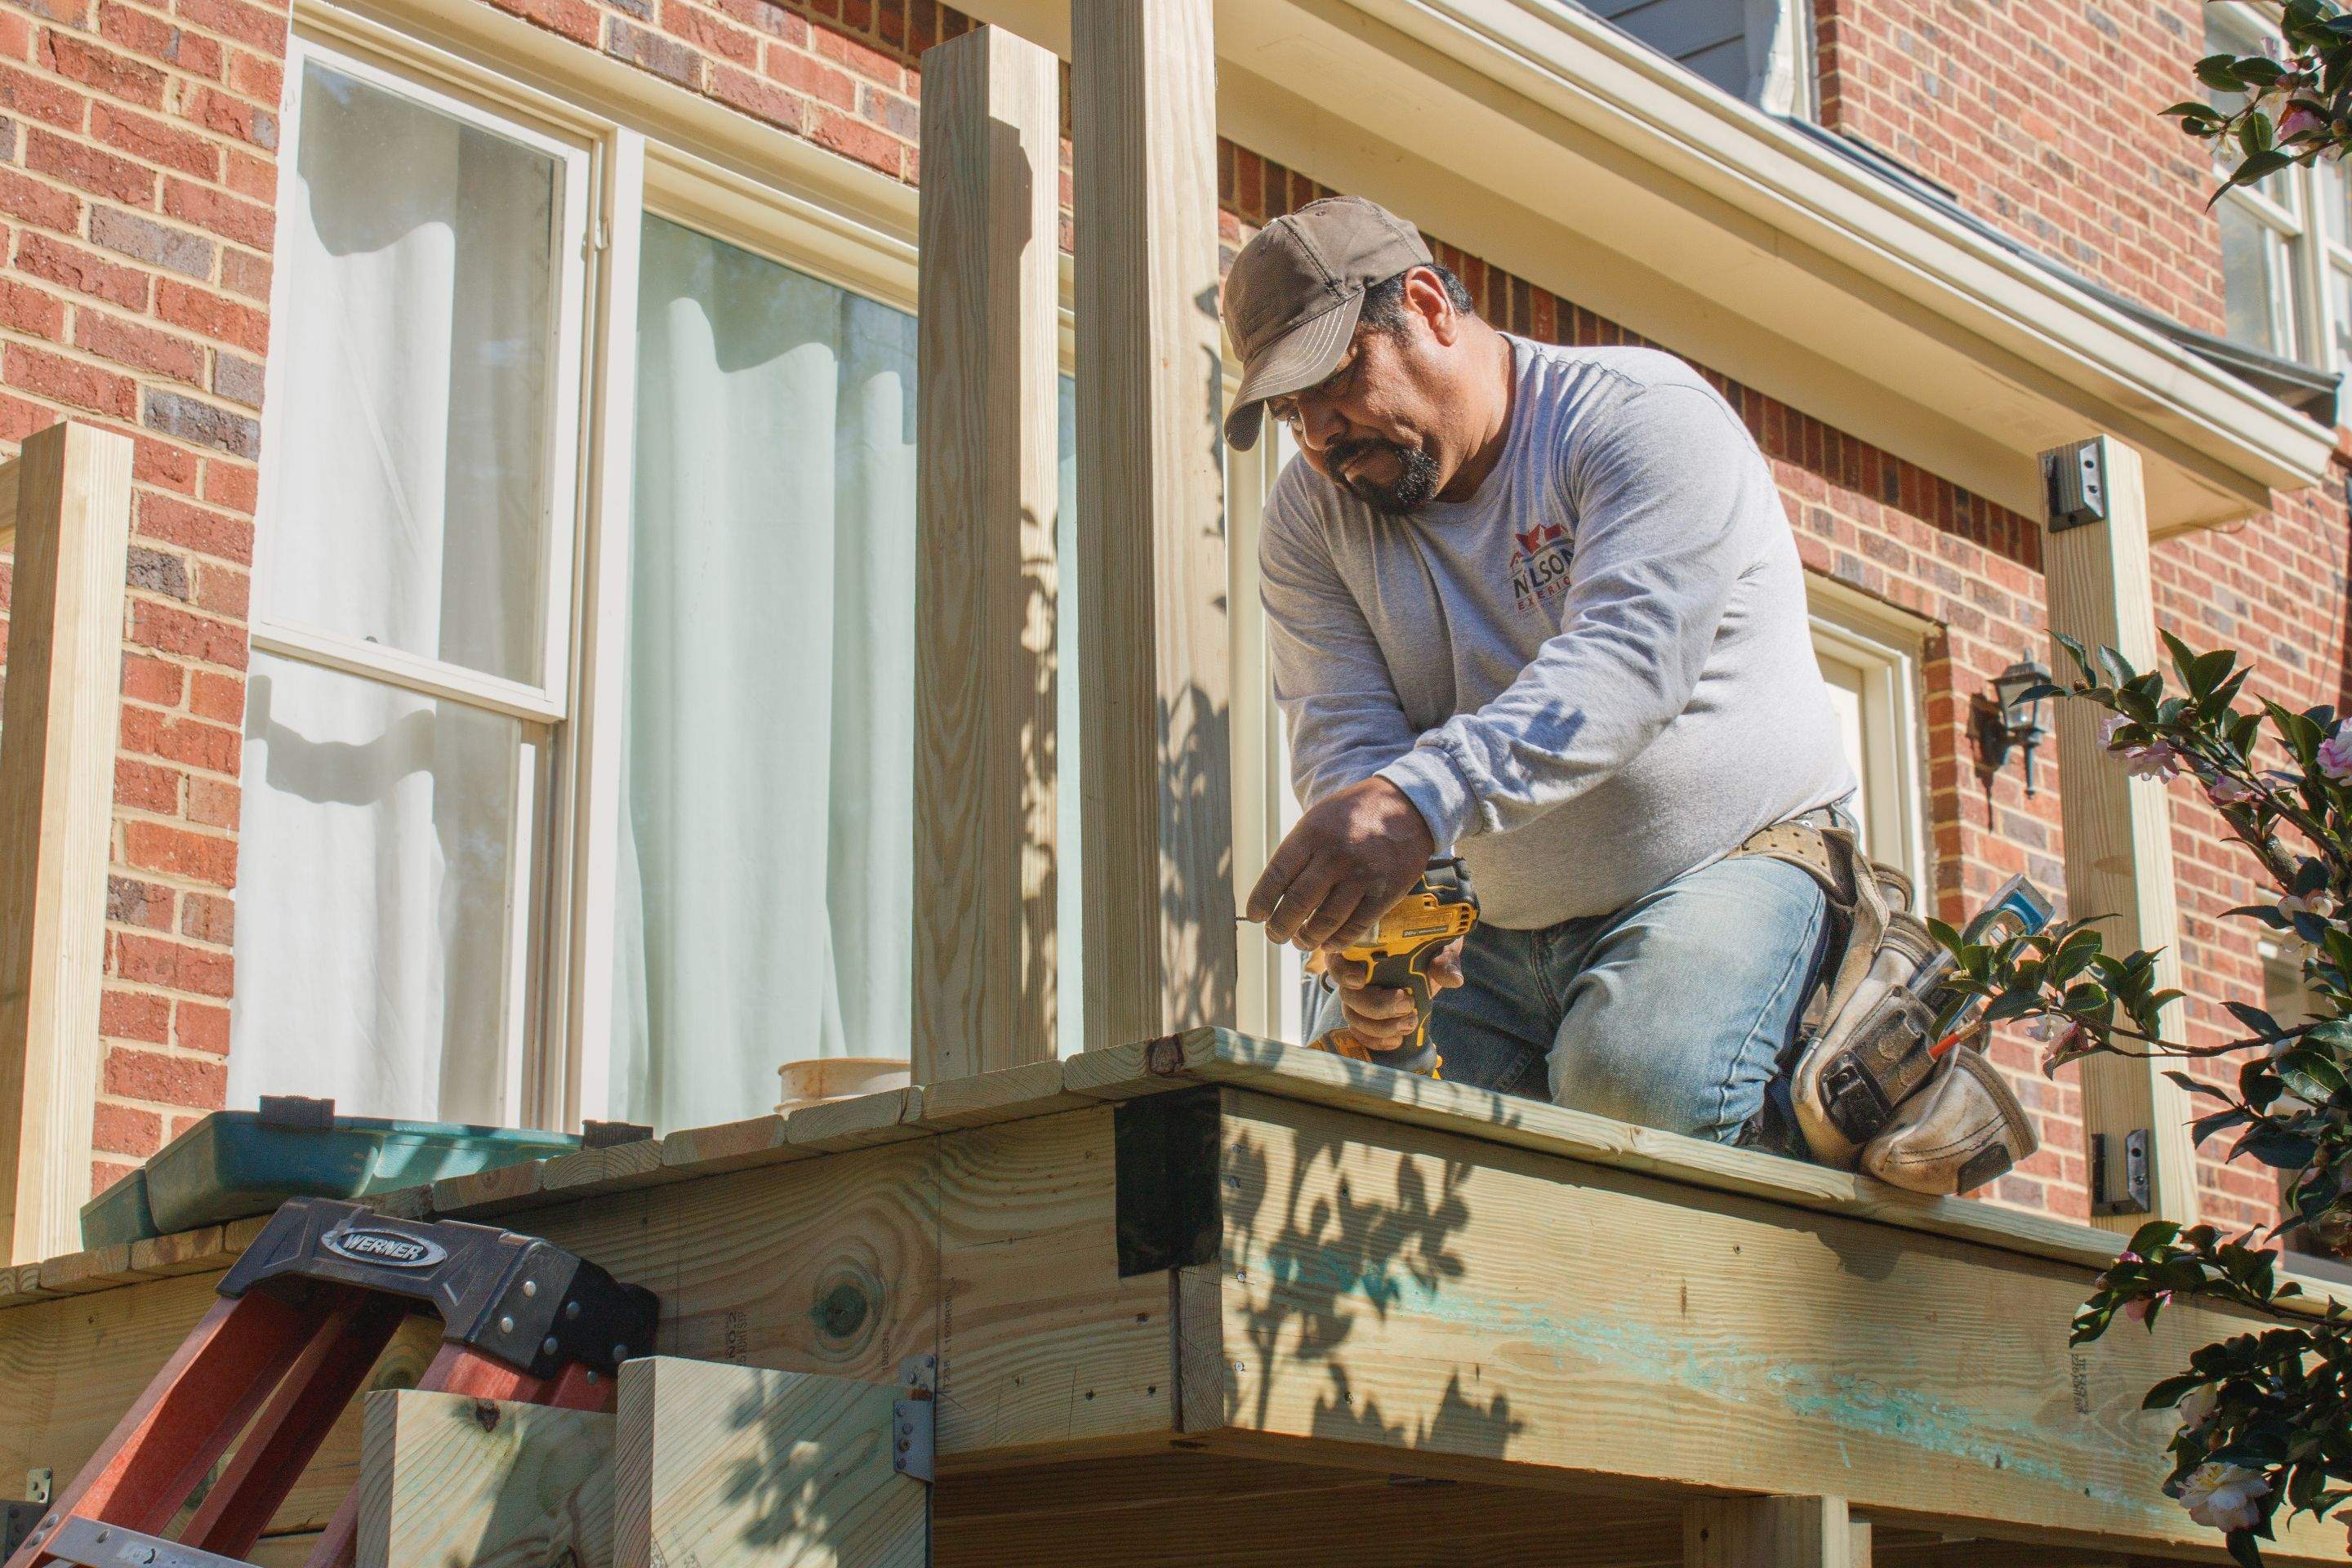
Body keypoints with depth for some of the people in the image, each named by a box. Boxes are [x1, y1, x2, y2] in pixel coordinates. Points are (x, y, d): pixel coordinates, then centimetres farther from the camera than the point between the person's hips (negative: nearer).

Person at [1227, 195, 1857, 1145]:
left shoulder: (1644, 416, -12)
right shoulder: (1310, 514, 5)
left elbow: (1627, 662, -28)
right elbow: (1343, 738, -7)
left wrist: (1416, 800, -44)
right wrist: (1367, 918, -30)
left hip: (1733, 870, -4)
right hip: (1494, 934, 5)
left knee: (1636, 1082, -33)